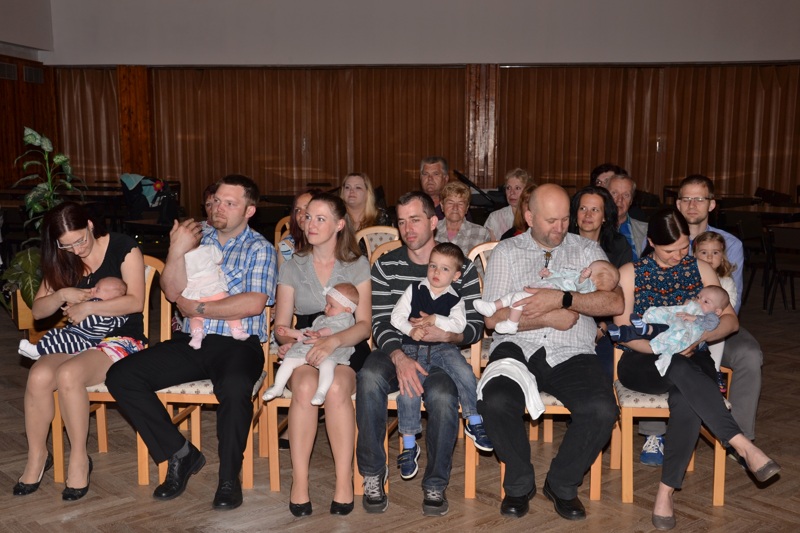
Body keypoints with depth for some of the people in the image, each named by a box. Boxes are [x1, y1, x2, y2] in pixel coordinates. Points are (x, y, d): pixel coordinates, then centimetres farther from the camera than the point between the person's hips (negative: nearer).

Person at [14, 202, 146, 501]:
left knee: (68, 374, -33)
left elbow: (136, 301, -13)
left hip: (120, 339, -5)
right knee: (39, 375, -27)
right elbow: (37, 310, 12)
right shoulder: (62, 261, 12)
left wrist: (86, 308, -14)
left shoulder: (122, 247, -5)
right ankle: (36, 457, -6)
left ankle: (79, 459, -16)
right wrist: (62, 294, -8)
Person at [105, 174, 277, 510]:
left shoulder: (259, 249, 4)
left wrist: (198, 309, -6)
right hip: (192, 341, 5)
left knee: (235, 387, -38)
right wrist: (177, 252, -10)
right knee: (121, 376, -13)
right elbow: (173, 292, 6)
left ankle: (229, 476, -16)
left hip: (238, 343, -5)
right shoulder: (198, 237, 16)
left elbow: (254, 304, -11)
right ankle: (180, 454, -3)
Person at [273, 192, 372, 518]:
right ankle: (299, 482, -27)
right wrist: (288, 340, -16)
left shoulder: (357, 265, 5)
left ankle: (344, 482, -27)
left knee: (336, 388, -35)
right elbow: (281, 325, 9)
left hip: (347, 347, -1)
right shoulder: (292, 267, 11)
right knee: (305, 386, -34)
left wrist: (333, 340, -24)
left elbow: (364, 325, -4)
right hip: (305, 349, 1)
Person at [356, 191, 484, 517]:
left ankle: (435, 484, -11)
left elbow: (475, 328, 2)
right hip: (395, 352, 1)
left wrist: (446, 334, -21)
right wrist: (400, 358, -22)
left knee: (443, 396, -34)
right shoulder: (386, 266, 6)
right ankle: (373, 473, -16)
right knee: (370, 377, -34)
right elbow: (380, 324, -3)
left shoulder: (461, 266, 4)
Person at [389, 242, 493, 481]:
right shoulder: (414, 290, 9)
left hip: (443, 347, 0)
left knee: (465, 373, -27)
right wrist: (411, 330, -14)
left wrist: (435, 319, -17)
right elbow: (396, 316, 3)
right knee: (408, 390, -20)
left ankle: (474, 422, -8)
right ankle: (409, 445, -7)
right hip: (414, 348, 0)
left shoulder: (455, 299, 7)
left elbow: (459, 324, -10)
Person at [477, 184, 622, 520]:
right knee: (495, 402, -31)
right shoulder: (506, 252, 11)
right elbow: (493, 317, -1)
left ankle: (563, 484, 2)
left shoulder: (587, 251, 13)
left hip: (571, 353, 1)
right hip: (517, 348, 0)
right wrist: (548, 318, -8)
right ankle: (519, 483, -1)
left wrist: (562, 299, -15)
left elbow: (615, 302, -5)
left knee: (602, 410, -27)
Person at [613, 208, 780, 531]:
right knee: (682, 370, -37)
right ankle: (744, 446, -38)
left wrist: (701, 335, -16)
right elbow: (623, 331, -2)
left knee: (686, 400, -34)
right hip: (642, 362, -1)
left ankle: (666, 491, -27)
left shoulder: (700, 270, 11)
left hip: (691, 361, 2)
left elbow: (731, 320, 5)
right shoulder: (630, 273, 5)